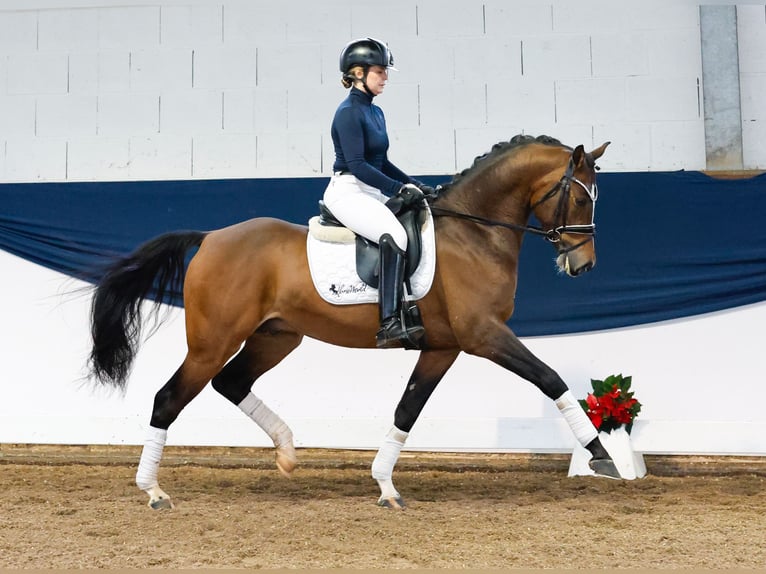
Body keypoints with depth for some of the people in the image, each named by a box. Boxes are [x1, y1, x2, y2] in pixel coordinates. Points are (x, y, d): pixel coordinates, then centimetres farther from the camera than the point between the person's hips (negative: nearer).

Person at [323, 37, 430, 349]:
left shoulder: (375, 112, 16)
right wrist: (399, 187, -23)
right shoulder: (349, 112, -12)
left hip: (372, 191, 10)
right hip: (347, 191, -10)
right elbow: (357, 164, -20)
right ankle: (390, 325, -39)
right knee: (394, 235, -32)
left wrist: (414, 184, 10)